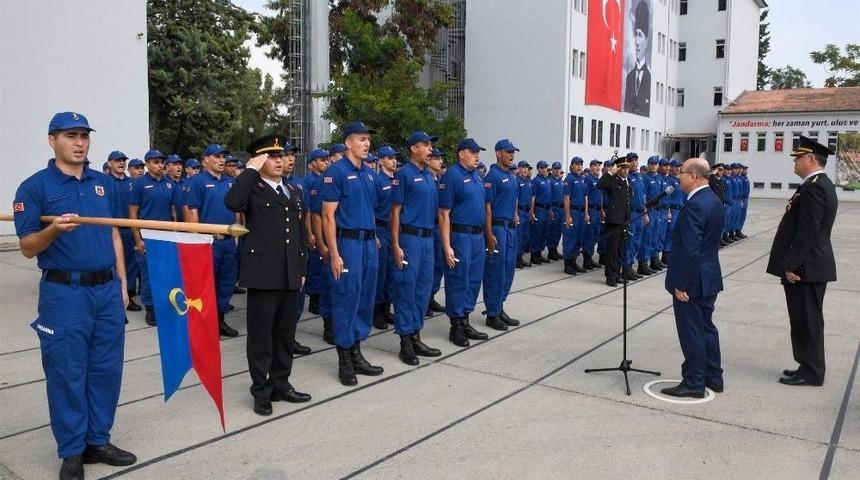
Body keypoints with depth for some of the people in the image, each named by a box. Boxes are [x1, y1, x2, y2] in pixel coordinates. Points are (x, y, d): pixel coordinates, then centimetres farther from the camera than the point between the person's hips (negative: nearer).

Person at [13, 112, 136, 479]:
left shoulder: (103, 183, 10)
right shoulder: (34, 186, -5)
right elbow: (27, 248, -6)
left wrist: (121, 282, 10)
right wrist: (53, 230, -26)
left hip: (107, 290, 5)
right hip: (64, 294, -5)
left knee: (107, 369, 11)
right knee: (67, 373, 4)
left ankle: (98, 442, 25)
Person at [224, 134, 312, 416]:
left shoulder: (294, 192, 16)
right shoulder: (252, 189, -3)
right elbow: (232, 203, -28)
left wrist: (302, 269, 15)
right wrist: (251, 170, -18)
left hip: (290, 275, 6)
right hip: (262, 273, -6)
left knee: (285, 334, 13)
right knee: (261, 335, 4)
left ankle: (281, 385, 26)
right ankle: (261, 391, 15)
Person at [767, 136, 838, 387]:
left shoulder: (813, 188, -18)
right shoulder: (821, 184, 14)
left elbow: (807, 232, -23)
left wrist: (792, 266, -20)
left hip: (805, 268, -10)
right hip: (812, 265, 10)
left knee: (807, 321, -1)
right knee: (807, 320, 16)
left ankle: (811, 372, 8)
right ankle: (809, 367, 26)